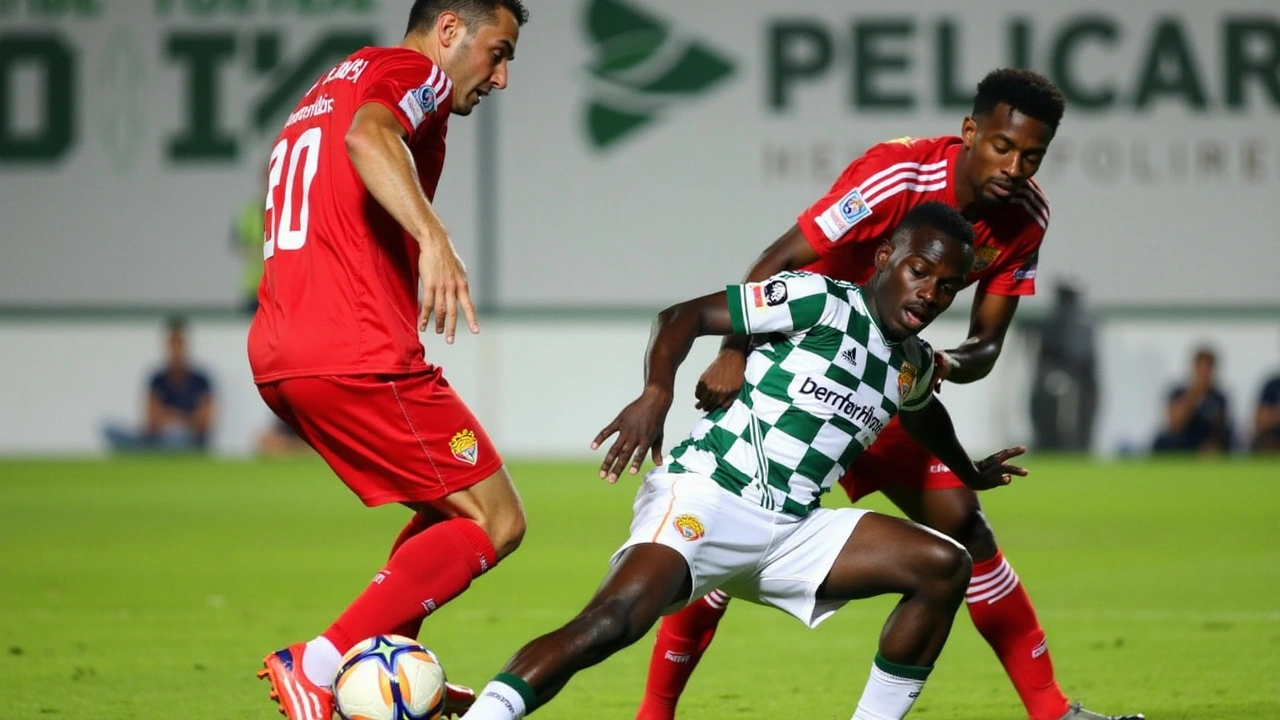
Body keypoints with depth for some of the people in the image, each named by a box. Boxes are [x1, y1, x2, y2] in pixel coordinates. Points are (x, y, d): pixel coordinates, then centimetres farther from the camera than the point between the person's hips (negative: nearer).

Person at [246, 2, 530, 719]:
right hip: (358, 356, -10)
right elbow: (368, 135, -26)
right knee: (496, 522, -4)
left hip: (277, 356, 10)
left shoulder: (330, 88, 27)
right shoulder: (415, 73, -3)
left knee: (453, 507, 22)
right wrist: (435, 236, -39)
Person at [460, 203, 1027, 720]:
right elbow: (684, 315, -10)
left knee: (944, 568, -2)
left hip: (790, 531, 8)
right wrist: (657, 392, -26)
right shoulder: (817, 300, -6)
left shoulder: (913, 365, 16)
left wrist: (969, 474, 57)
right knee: (613, 621, -32)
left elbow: (920, 411, 43)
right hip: (705, 499, -8)